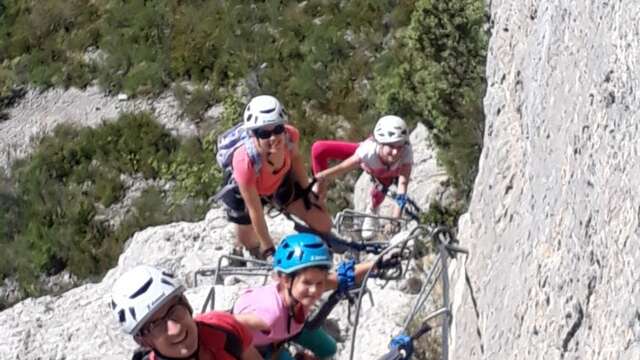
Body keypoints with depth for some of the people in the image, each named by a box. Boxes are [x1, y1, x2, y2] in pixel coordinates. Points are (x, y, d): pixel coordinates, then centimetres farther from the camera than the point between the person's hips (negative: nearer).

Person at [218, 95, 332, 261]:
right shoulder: (246, 162, -45)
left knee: (323, 225, -1)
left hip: (279, 181, 4)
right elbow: (255, 211, -31)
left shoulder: (290, 136, -36)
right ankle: (238, 252, 49)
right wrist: (268, 249, -23)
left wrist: (306, 192, 2)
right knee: (251, 246, 14)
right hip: (244, 189, -3)